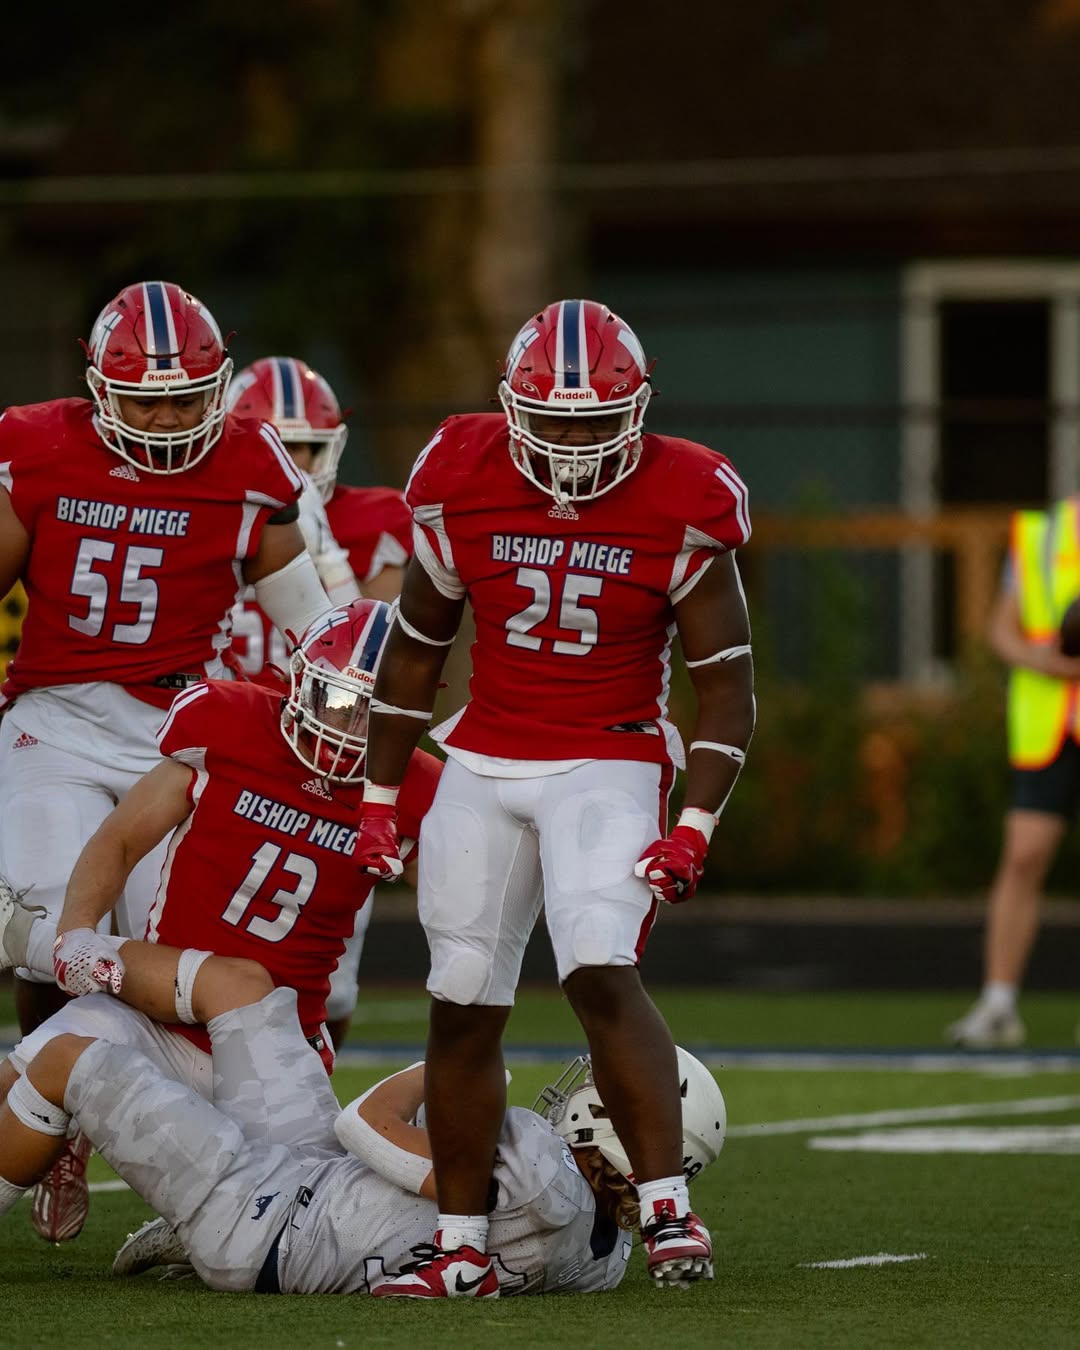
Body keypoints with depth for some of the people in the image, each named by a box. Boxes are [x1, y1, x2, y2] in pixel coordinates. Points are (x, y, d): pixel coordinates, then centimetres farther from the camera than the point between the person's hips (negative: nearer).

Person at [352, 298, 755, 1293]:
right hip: (483, 766, 3)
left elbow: (726, 680, -4)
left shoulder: (681, 512, -10)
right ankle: (462, 1245, 15)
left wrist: (696, 827, -13)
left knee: (601, 974, -24)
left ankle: (668, 1209, -18)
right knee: (463, 1009, 4)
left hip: (610, 768, -3)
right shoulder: (464, 492, -3)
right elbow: (413, 652, 10)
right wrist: (380, 796, 12)